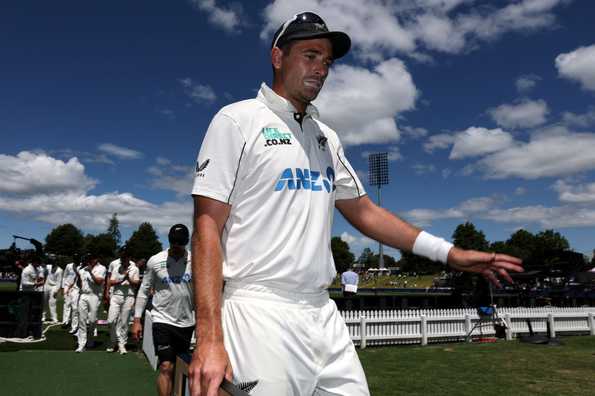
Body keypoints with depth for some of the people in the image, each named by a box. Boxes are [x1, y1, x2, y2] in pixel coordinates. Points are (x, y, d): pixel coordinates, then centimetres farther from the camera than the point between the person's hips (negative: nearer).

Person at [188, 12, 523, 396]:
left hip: (325, 316, 6)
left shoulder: (326, 137, 16)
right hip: (261, 317, -6)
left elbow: (363, 211, 17)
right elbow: (208, 227, -10)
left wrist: (448, 252, 9)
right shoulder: (238, 120, -3)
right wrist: (209, 338, -19)